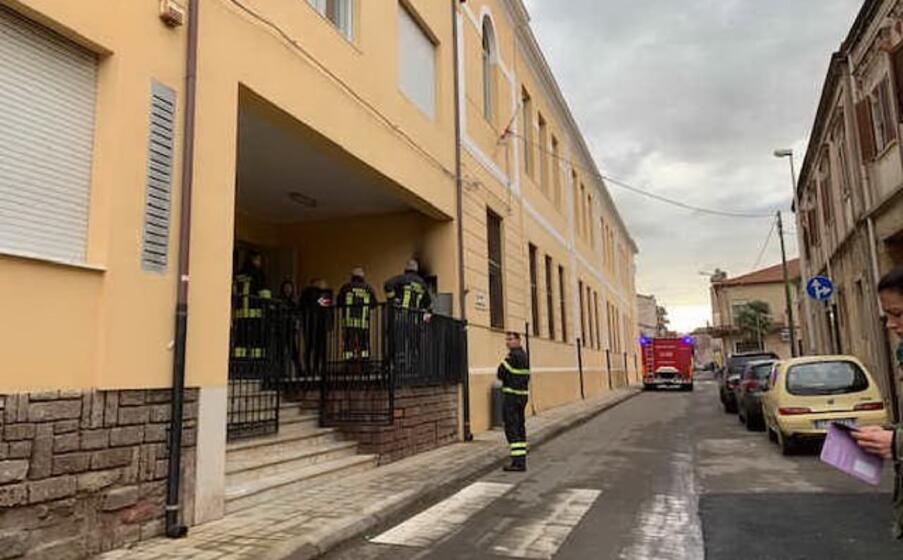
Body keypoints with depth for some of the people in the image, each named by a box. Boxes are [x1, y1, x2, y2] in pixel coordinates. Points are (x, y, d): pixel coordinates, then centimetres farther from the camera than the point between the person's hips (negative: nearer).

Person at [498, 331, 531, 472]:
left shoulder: (513, 356, -16)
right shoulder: (524, 355, 14)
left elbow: (500, 374, -14)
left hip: (512, 396, -10)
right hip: (523, 393, 10)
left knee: (511, 428, -7)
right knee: (520, 427, 14)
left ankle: (518, 462, -7)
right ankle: (521, 459, 20)